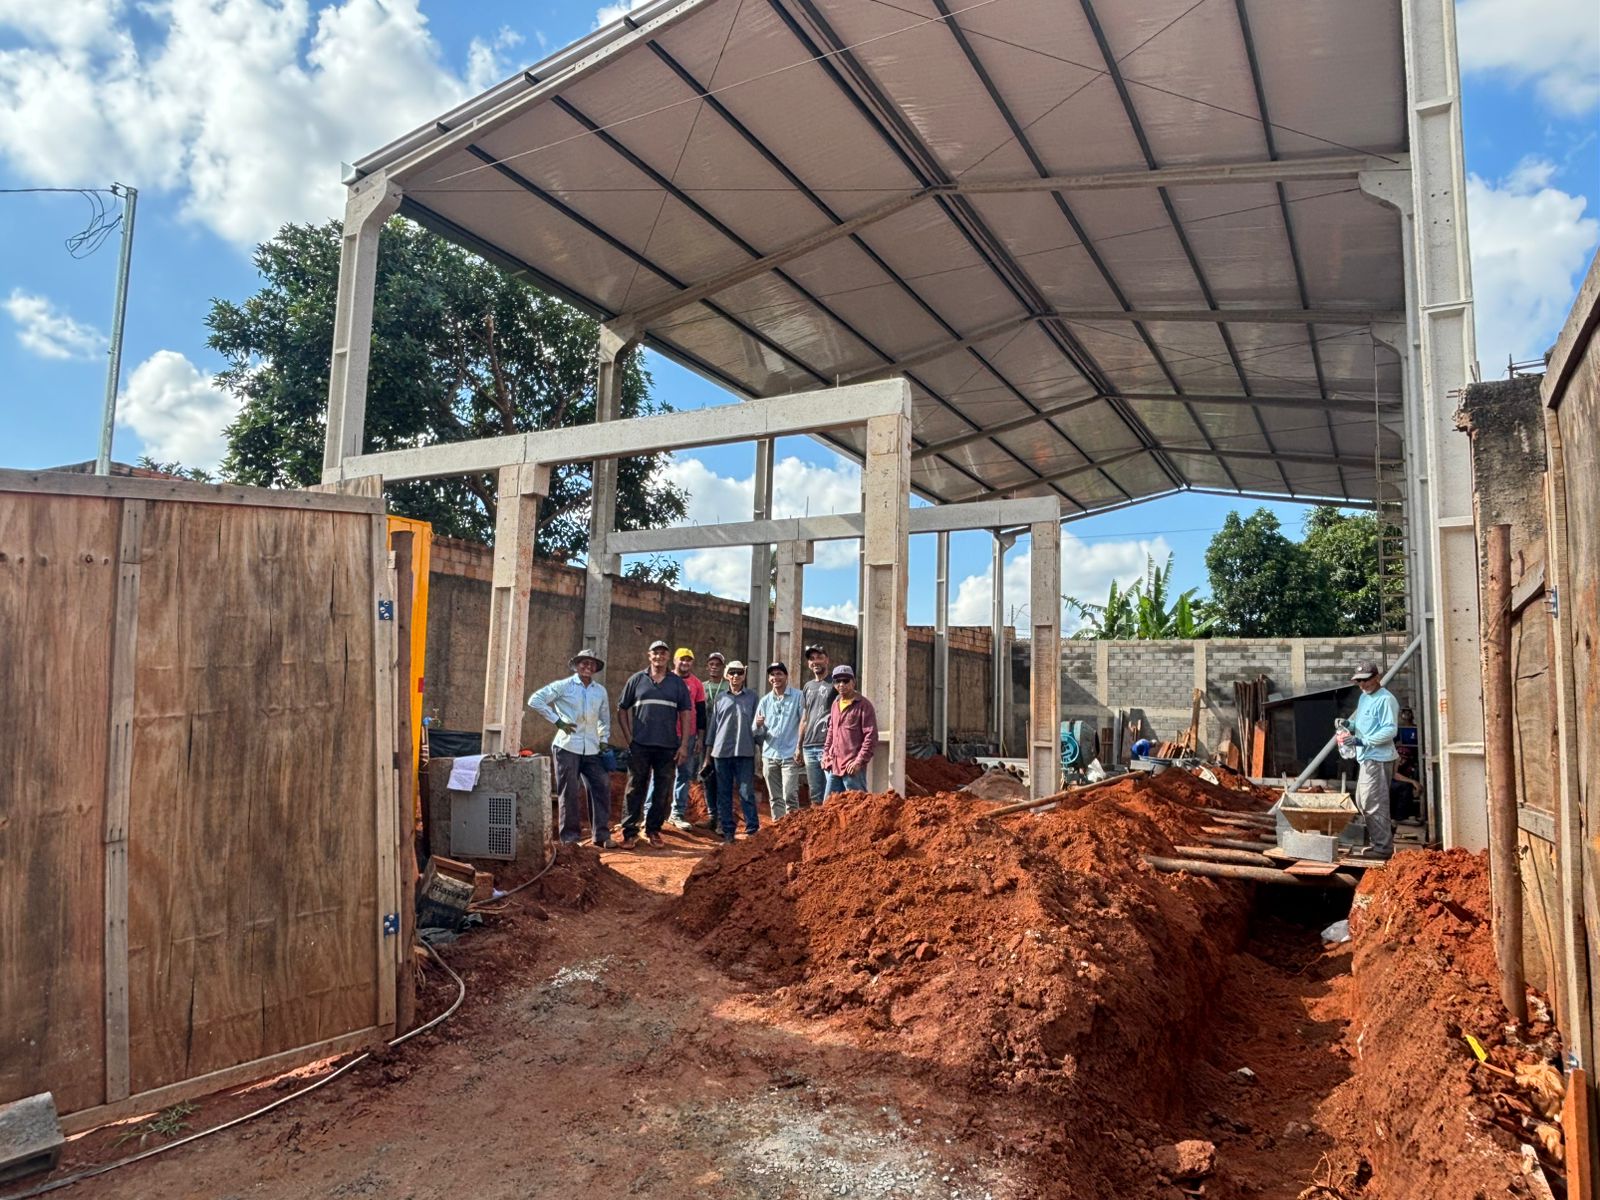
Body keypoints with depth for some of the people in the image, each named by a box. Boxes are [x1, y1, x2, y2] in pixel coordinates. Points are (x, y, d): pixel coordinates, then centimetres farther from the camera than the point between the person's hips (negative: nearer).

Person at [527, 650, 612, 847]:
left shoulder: (600, 691, 13)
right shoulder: (563, 686, -1)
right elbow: (535, 700, -5)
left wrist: (604, 740, 11)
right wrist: (557, 720, -10)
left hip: (592, 749, 4)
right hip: (568, 746, -4)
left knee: (601, 788, 0)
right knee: (569, 793, 0)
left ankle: (601, 834, 8)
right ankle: (570, 835, 11)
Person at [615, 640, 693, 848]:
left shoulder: (677, 683, 8)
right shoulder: (637, 680, 6)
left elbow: (685, 714, 5)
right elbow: (622, 710, 8)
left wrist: (684, 745, -2)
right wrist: (628, 739, 0)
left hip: (668, 747, 1)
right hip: (640, 745, -1)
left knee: (662, 791, 7)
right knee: (635, 789, 0)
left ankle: (653, 830, 19)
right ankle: (630, 832, 5)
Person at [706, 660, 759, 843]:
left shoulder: (751, 697, 8)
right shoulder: (720, 698, 11)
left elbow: (754, 724, 10)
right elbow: (713, 724, 13)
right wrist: (709, 749, 10)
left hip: (745, 752, -2)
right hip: (722, 751, 2)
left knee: (746, 792, -5)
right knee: (723, 794, 5)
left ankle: (752, 830, 0)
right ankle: (727, 832, 12)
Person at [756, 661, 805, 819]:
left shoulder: (797, 697, -1)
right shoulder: (765, 701, 11)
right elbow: (758, 732, 12)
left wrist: (801, 748, -13)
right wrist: (758, 725, -11)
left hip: (790, 755, -4)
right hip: (769, 755, 4)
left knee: (789, 796, -10)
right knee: (775, 798, 10)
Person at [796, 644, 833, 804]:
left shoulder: (835, 684, -1)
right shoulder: (808, 686, 17)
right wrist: (799, 746, 18)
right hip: (809, 747, 6)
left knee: (830, 797, -10)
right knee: (815, 796, 10)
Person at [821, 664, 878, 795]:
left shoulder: (863, 705, -7)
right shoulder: (835, 704, 15)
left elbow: (871, 736, -12)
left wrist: (860, 761, -16)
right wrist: (826, 753, 15)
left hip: (852, 768, -7)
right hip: (834, 766, 7)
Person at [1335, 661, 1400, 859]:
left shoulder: (1386, 699, -14)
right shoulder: (1364, 697, 15)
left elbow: (1390, 730, -21)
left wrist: (1360, 740, -24)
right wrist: (1347, 724, 2)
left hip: (1378, 758, -10)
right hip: (1367, 757, 10)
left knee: (1373, 803, -6)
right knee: (1362, 801, 16)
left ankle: (1383, 846, 1)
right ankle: (1382, 836, 28)